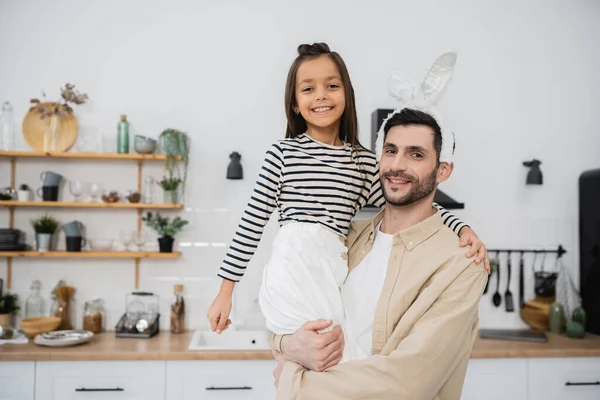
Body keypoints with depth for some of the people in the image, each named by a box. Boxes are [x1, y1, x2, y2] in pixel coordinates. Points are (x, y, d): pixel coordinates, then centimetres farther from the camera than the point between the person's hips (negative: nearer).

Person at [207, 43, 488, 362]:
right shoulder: (283, 153, 6)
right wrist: (225, 291, 6)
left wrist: (462, 228, -5)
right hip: (291, 273, -3)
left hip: (334, 279, 4)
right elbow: (252, 222, 5)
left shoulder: (364, 162, 14)